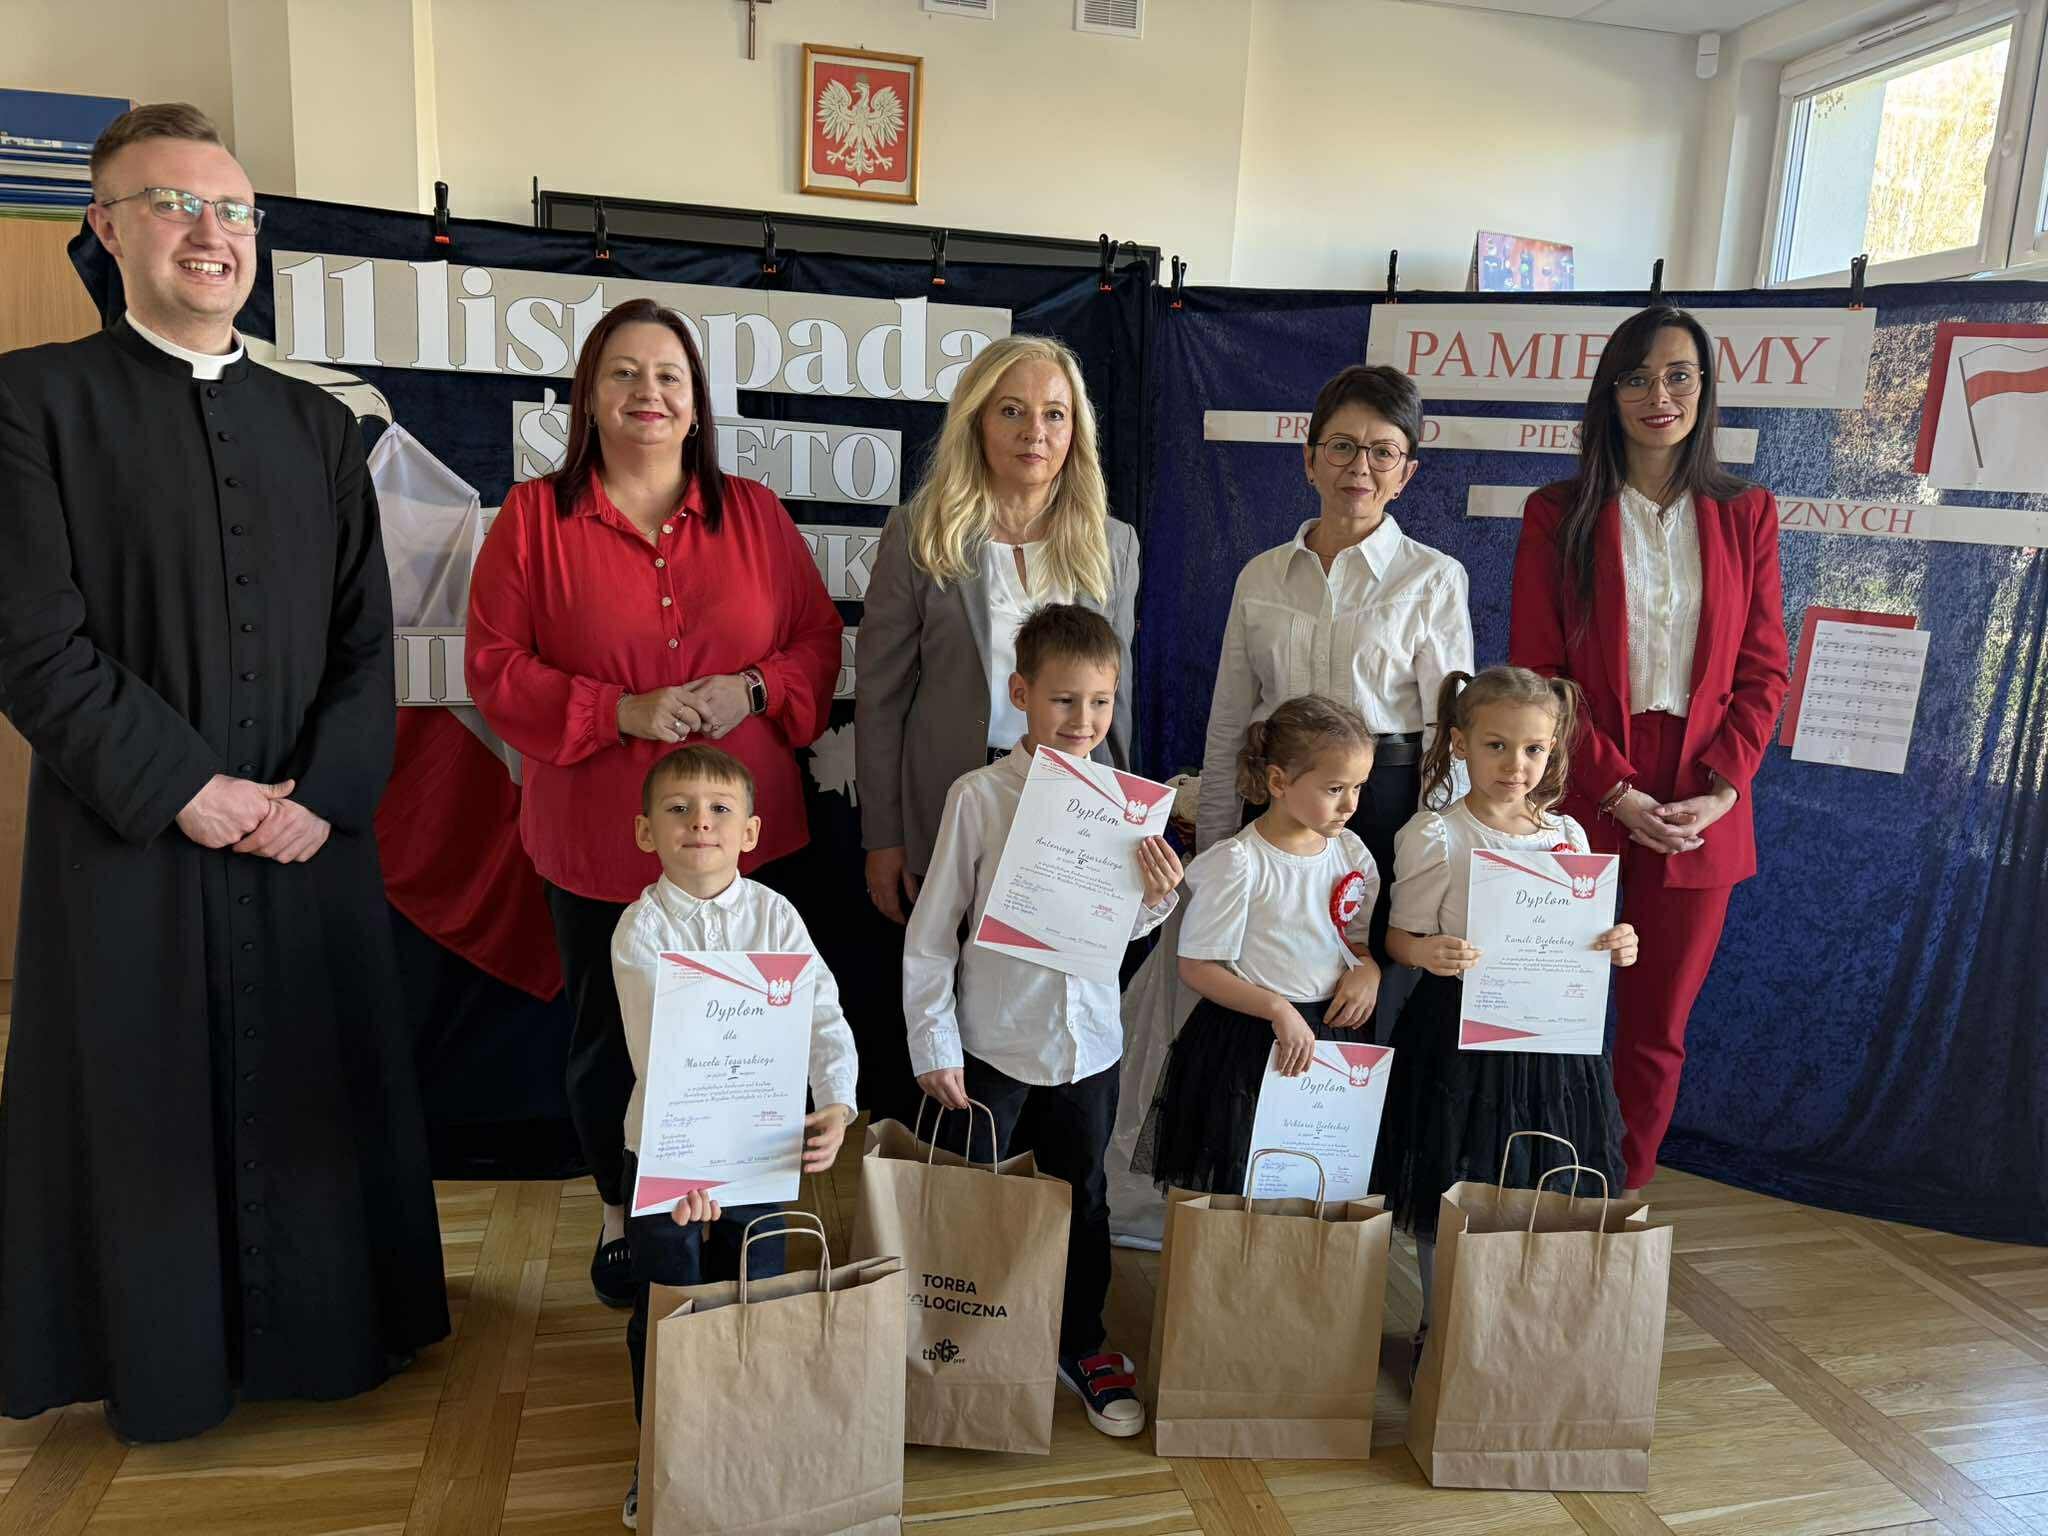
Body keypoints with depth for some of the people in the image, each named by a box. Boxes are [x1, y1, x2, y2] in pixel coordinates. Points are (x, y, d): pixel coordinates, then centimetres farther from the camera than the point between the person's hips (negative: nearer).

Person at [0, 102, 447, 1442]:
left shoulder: (319, 425, 11)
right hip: (128, 840, -3)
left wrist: (326, 794, -6)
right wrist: (183, 788, -13)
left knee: (317, 1098, 11)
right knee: (141, 1115, 9)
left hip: (311, 835, 3)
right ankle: (161, 1364, 28)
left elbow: (367, 641, 7)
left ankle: (327, 1334, 29)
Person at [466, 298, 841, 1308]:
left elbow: (819, 639, 7)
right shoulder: (535, 517, -1)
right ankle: (622, 1212, 38)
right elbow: (493, 667, -5)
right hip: (601, 845, -1)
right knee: (609, 1037, 12)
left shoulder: (753, 513, 5)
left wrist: (754, 691, -13)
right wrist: (623, 711, -17)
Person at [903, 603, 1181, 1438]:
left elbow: (1125, 930, 6)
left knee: (1083, 1196, 18)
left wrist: (1157, 896, -15)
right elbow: (932, 927, -7)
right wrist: (934, 1041, -7)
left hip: (1087, 1039, 3)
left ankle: (1083, 1344, 38)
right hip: (993, 1040, -3)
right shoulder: (980, 796, -13)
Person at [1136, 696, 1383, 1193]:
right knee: (1243, 1186, 6)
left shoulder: (1350, 851, 3)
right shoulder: (1238, 862, -15)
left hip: (1333, 1033, 5)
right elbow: (1196, 966, -14)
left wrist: (1368, 968, -8)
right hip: (1250, 1038, -5)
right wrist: (1277, 1009, -21)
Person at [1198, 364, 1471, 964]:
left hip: (1383, 806, -2)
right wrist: (1211, 849, 9)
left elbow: (1450, 728, -2)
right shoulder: (1261, 575, 9)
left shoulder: (1434, 578, 0)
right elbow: (1226, 725, 11)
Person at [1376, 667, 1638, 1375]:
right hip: (1458, 1031, -4)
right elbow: (1401, 937, -8)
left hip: (1547, 1033, 4)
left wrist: (1616, 946, -8)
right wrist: (1430, 954, -29)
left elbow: (1580, 938, 13)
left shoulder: (1567, 835, 5)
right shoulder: (1434, 835, -10)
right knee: (1447, 1191, 6)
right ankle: (1438, 1330, 25)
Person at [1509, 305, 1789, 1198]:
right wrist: (1617, 790, -11)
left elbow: (1763, 671, 7)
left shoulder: (1746, 515, 8)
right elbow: (1535, 671, -2)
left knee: (1657, 1031, 8)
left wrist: (1720, 790, -8)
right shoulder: (1558, 515, 2)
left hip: (1701, 812, 2)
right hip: (1581, 800, -2)